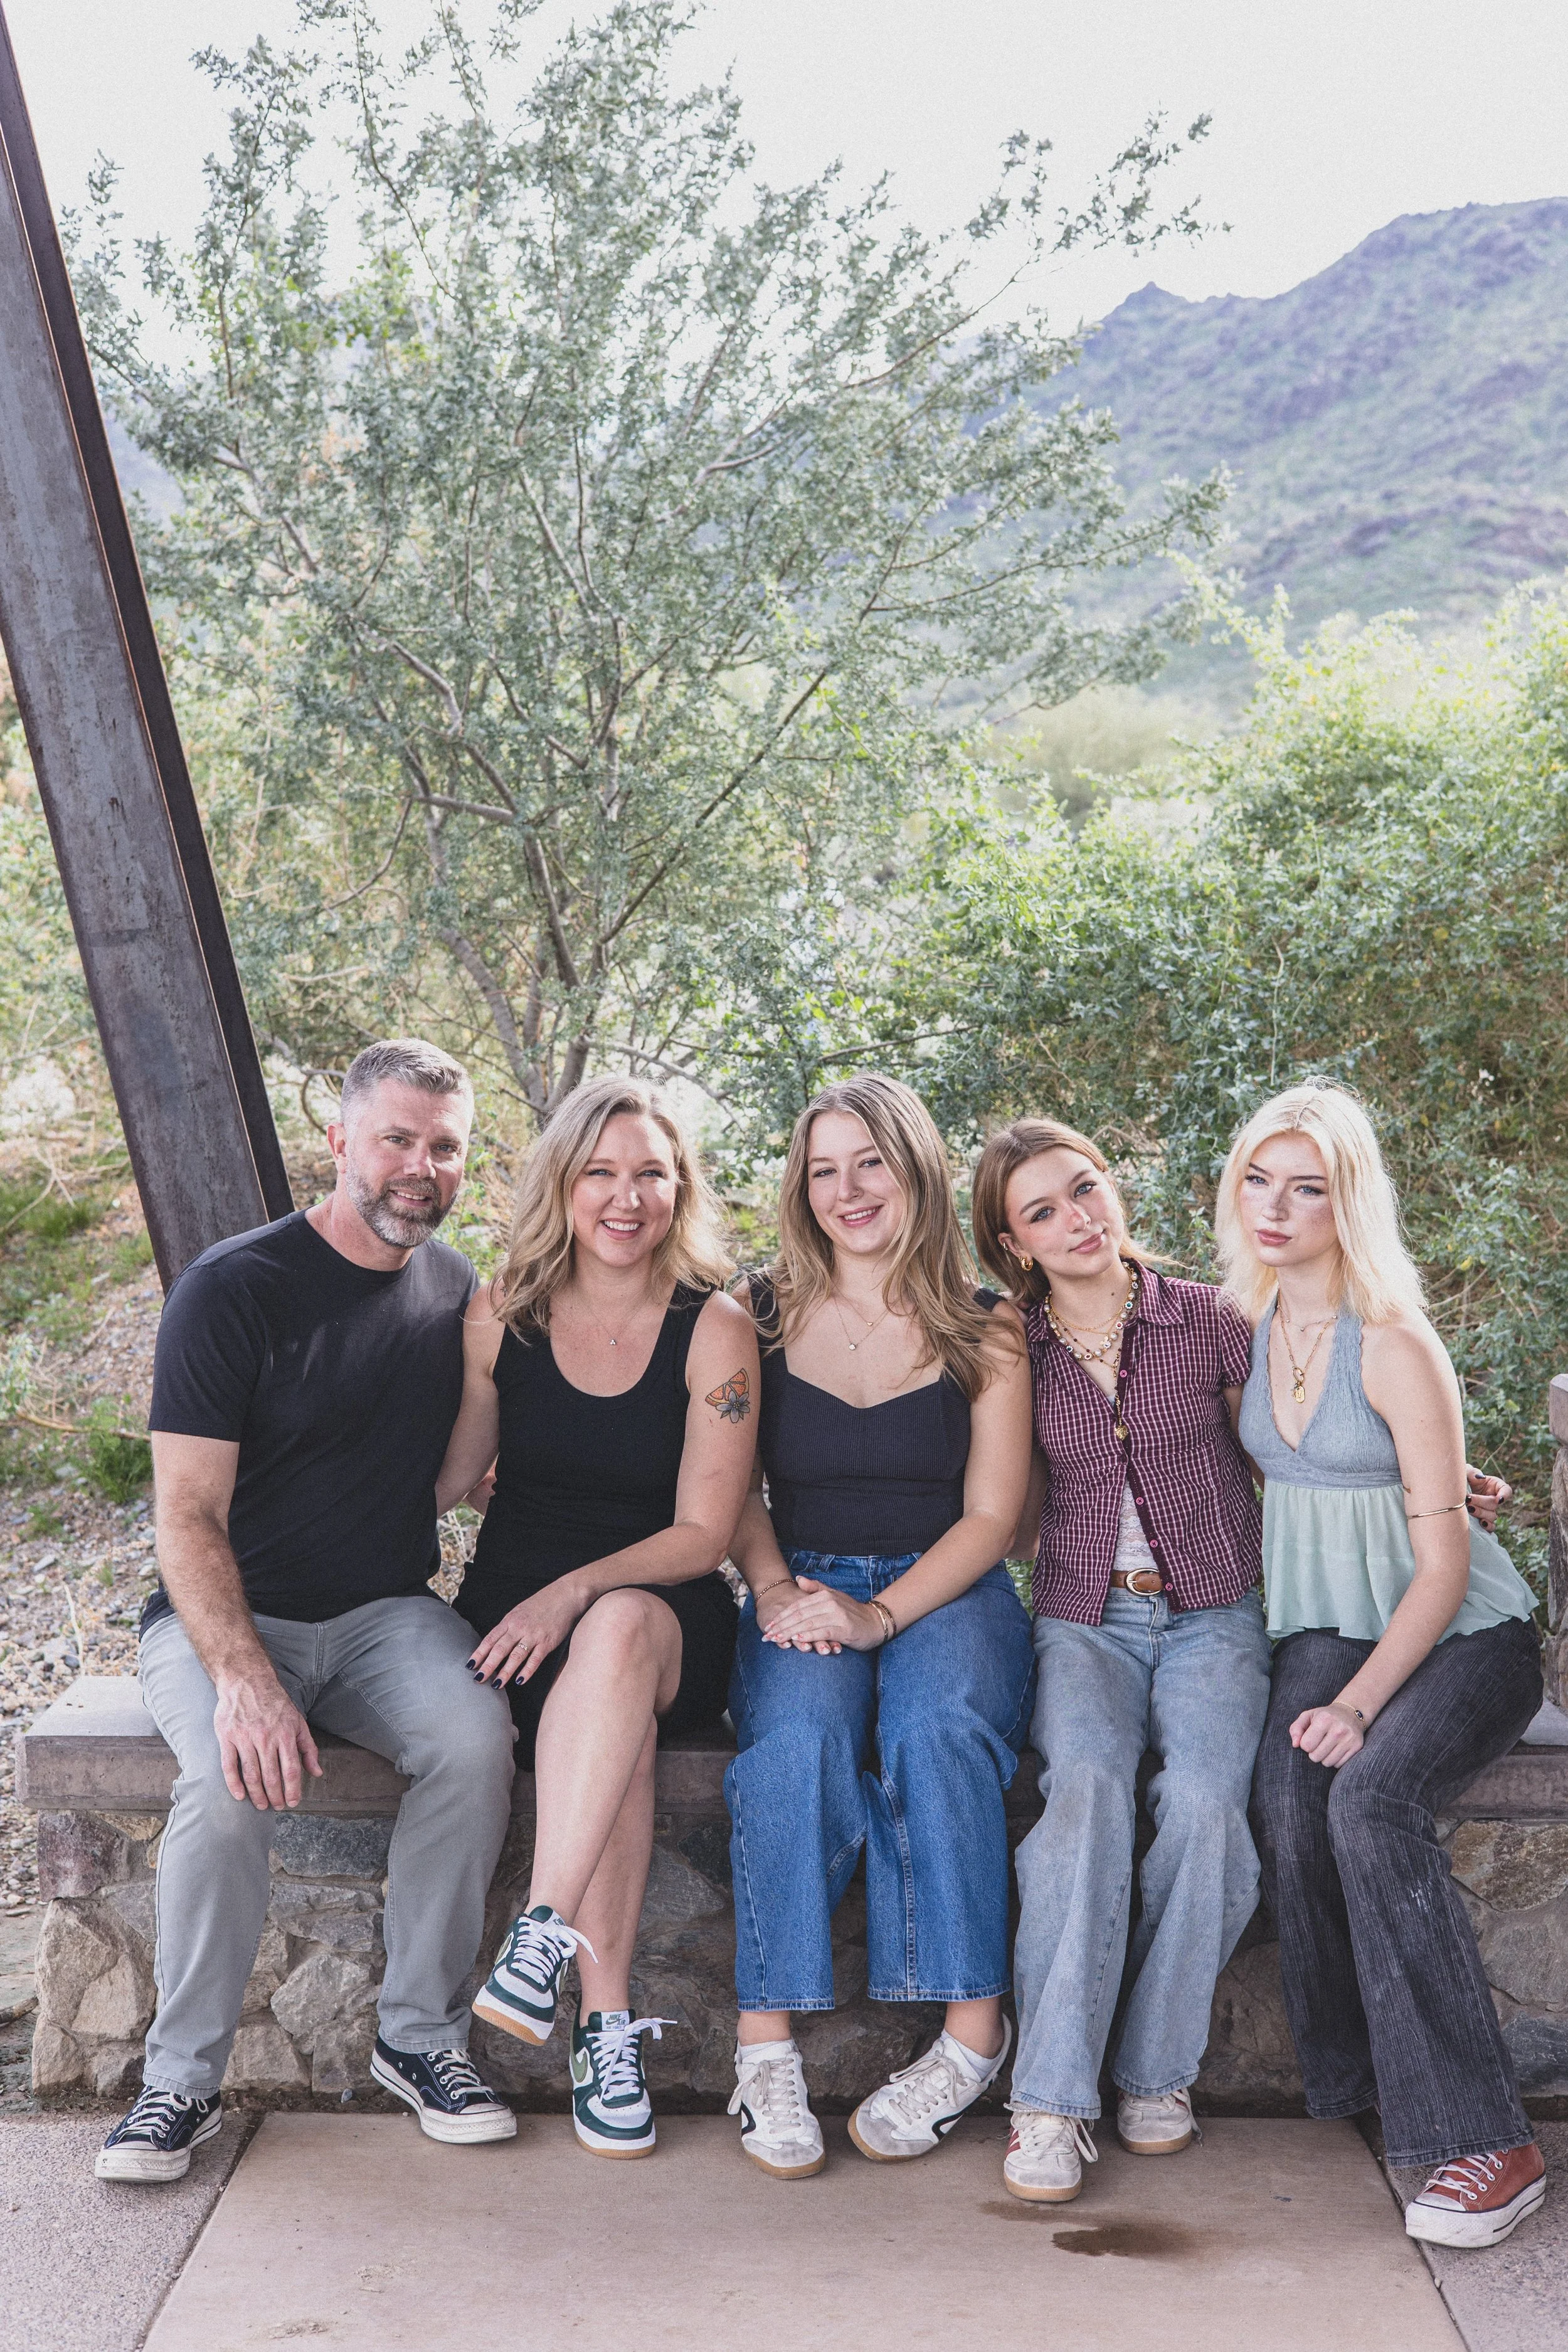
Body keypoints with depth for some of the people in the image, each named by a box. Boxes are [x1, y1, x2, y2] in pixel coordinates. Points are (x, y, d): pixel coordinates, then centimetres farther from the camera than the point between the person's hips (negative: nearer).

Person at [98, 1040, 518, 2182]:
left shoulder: (457, 1292, 6)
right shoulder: (234, 1288, -10)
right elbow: (189, 1517, -15)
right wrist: (242, 1677, -31)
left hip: (388, 1609, 4)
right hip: (224, 1616, -3)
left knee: (476, 1736, -27)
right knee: (234, 1778, -33)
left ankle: (422, 2036, -10)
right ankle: (183, 2080, -12)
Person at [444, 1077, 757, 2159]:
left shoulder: (715, 1328, -3)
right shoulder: (502, 1316, 4)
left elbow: (702, 1533, -7)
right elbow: (449, 1477, 9)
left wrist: (575, 1593, -20)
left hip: (664, 1614, -1)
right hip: (514, 1612, 1)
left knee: (618, 1635, -38)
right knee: (620, 1719, -33)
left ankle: (544, 1933, -38)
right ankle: (609, 2023, -29)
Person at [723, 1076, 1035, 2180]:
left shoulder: (985, 1330, 5)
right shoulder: (764, 1317, 9)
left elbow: (991, 1513, 0)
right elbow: (736, 1493, 9)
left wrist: (881, 1612, -15)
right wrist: (775, 1589, -12)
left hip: (946, 1592, -1)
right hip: (803, 1588, 1)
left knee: (938, 1728, -33)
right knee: (797, 1737, -32)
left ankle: (973, 2028, -23)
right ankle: (768, 2045, -26)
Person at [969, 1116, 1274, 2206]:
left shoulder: (1209, 1322, 2)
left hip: (1211, 1616, 0)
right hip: (1083, 1619, 1)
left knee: (1202, 1798, -29)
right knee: (1086, 1785, -30)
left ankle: (1159, 2069, -9)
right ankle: (1053, 2097, -26)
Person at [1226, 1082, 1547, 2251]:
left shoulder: (1395, 1345, -14)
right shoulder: (1255, 1330, 4)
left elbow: (1443, 1562, -15)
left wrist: (1360, 1703, -23)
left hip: (1463, 1634, -5)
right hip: (1329, 1625, 5)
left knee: (1371, 1796, -32)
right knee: (1289, 1793, -27)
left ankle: (1487, 2142, -26)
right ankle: (1349, 2077, -11)